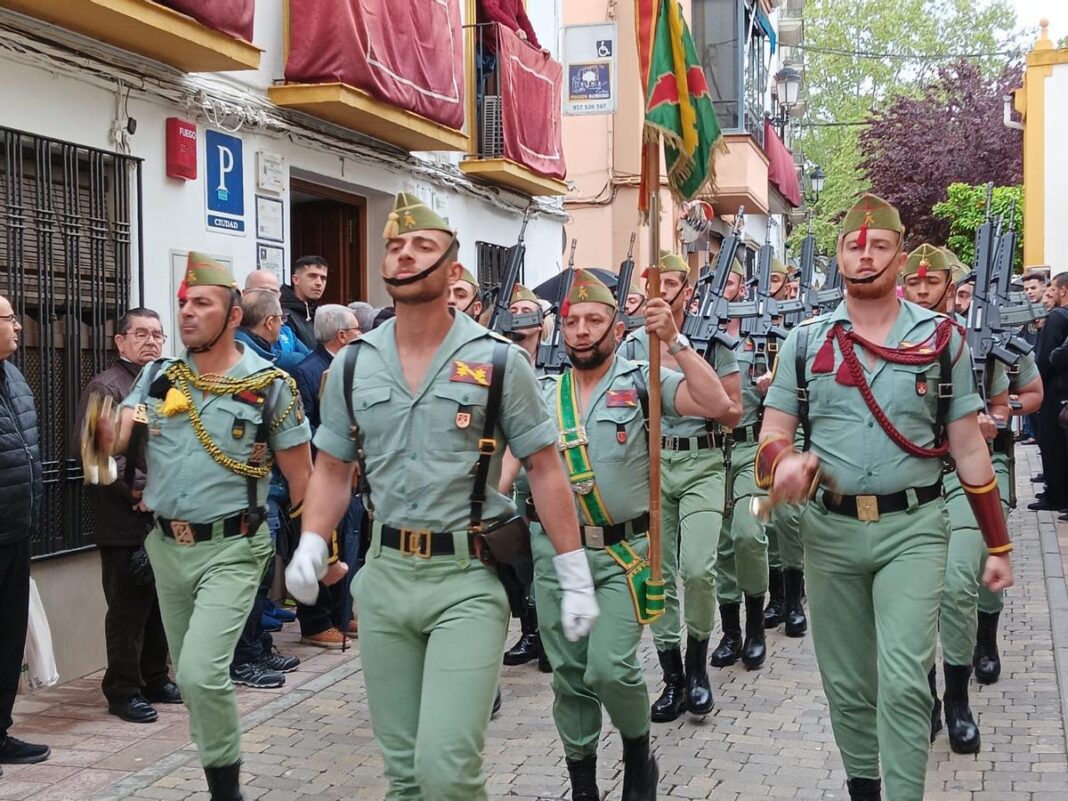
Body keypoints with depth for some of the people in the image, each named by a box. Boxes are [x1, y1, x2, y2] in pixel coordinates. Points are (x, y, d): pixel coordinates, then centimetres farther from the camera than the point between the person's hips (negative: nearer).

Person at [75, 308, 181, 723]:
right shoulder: (105, 387, -6)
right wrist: (138, 488, -22)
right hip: (125, 522, -7)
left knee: (161, 604, 15)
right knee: (128, 608, -1)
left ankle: (156, 679, 27)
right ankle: (123, 691, 10)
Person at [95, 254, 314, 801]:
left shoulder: (268, 384, -8)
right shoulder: (157, 376, 5)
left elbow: (300, 475, -3)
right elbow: (111, 443, 3)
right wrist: (107, 427, -21)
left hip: (230, 548, -5)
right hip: (166, 545, 6)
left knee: (201, 672, -19)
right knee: (189, 677, 14)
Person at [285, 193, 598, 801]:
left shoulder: (499, 362, -5)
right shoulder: (353, 364, 6)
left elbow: (545, 471, -2)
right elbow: (333, 470, 13)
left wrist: (577, 578, -4)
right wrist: (311, 546, -4)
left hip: (468, 579, -4)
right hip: (385, 575, 4)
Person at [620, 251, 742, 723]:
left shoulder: (712, 341, 4)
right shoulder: (632, 344, 9)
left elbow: (733, 412, 5)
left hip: (701, 462, -2)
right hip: (648, 461, 2)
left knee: (697, 568, -15)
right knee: (658, 573, 3)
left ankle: (697, 664, 8)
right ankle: (673, 679, 14)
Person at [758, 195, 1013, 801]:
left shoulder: (942, 337, 2)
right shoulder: (806, 341, 5)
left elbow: (969, 445, 3)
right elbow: (774, 432, 6)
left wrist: (998, 546, 3)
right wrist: (783, 462, -20)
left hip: (913, 528, -2)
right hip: (831, 529, 2)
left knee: (903, 681, -12)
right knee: (846, 682, 12)